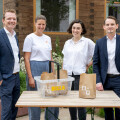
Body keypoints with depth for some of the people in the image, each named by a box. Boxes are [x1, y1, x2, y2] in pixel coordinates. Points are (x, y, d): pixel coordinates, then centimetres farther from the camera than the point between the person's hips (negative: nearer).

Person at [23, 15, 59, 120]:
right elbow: (26, 59, -8)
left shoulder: (48, 38, 12)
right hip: (35, 69, -5)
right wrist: (30, 77, -13)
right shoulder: (30, 38, -4)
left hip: (47, 68, 5)